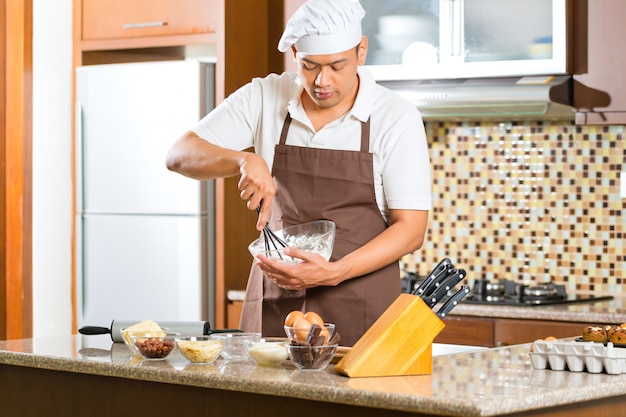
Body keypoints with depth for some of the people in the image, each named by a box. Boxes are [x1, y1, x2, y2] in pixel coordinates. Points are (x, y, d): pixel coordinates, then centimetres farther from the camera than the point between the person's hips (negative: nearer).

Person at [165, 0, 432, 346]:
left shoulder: (397, 118, -8)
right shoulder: (263, 98, 0)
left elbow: (411, 229, -10)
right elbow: (179, 156, -2)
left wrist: (334, 273, -24)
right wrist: (244, 160, -22)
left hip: (359, 309, -2)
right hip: (273, 304, 3)